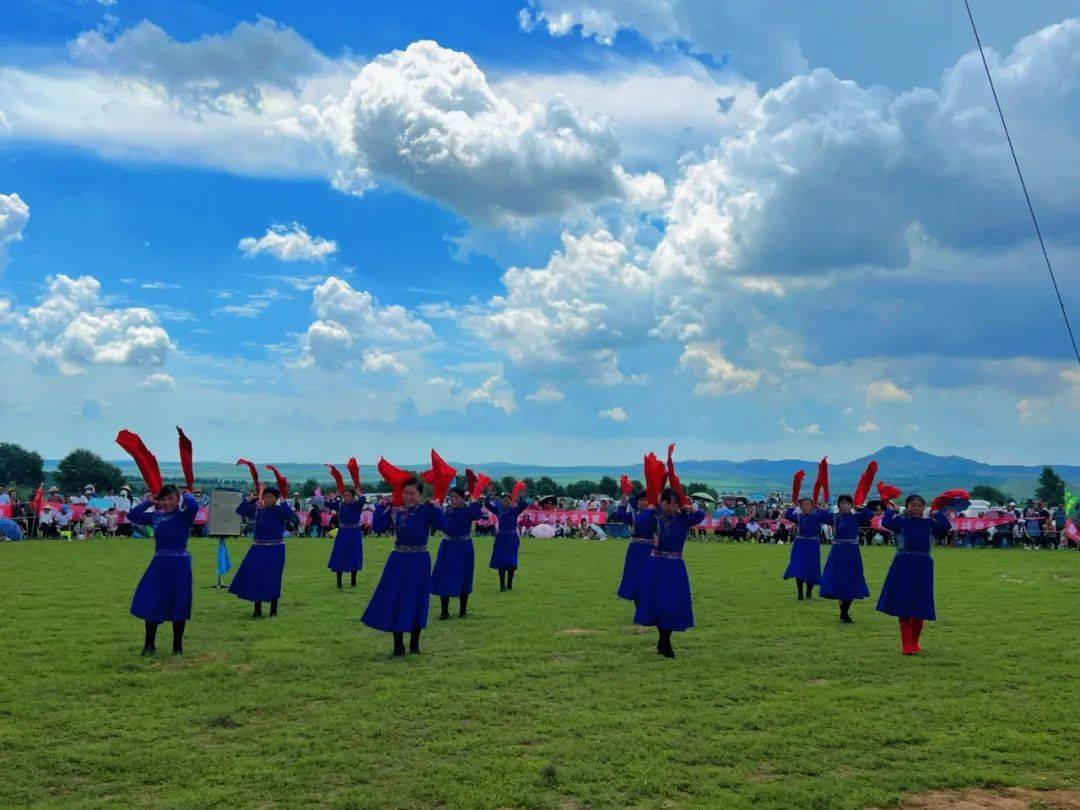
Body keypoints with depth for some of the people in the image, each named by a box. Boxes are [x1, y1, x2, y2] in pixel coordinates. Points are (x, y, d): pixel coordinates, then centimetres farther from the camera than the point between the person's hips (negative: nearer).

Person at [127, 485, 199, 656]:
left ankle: (177, 646, 19)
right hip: (159, 564, 4)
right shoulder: (155, 516, 7)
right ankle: (149, 645, 16)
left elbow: (194, 506, -29)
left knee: (178, 606, 5)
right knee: (149, 605, 3)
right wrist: (149, 502, 4)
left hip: (179, 565, -4)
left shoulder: (184, 515, -8)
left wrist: (186, 495, -10)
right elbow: (132, 515, 9)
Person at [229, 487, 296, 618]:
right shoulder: (257, 509, 6)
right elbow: (239, 511, 6)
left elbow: (291, 516, -25)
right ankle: (257, 610, 18)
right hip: (258, 548, 4)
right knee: (255, 578, 5)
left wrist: (283, 502, -27)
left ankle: (273, 609, 19)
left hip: (275, 549, -4)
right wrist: (249, 500, -5)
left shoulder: (280, 510, -6)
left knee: (273, 579, 3)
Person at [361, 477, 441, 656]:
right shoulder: (396, 510, 2)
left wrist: (435, 507, -30)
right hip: (398, 560, 3)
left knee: (416, 602, 6)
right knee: (394, 601, 4)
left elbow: (441, 524, -25)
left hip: (419, 562, -3)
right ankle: (398, 645, 17)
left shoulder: (426, 510, -8)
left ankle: (414, 644, 23)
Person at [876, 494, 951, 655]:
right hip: (903, 567, -2)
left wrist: (936, 513, -2)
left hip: (923, 568, 3)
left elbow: (946, 526, -10)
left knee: (920, 608, 8)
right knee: (903, 608, 0)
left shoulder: (929, 523, 5)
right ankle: (906, 645, 7)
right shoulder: (900, 521, -2)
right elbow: (886, 523, -20)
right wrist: (891, 510, -6)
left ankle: (914, 643, 24)